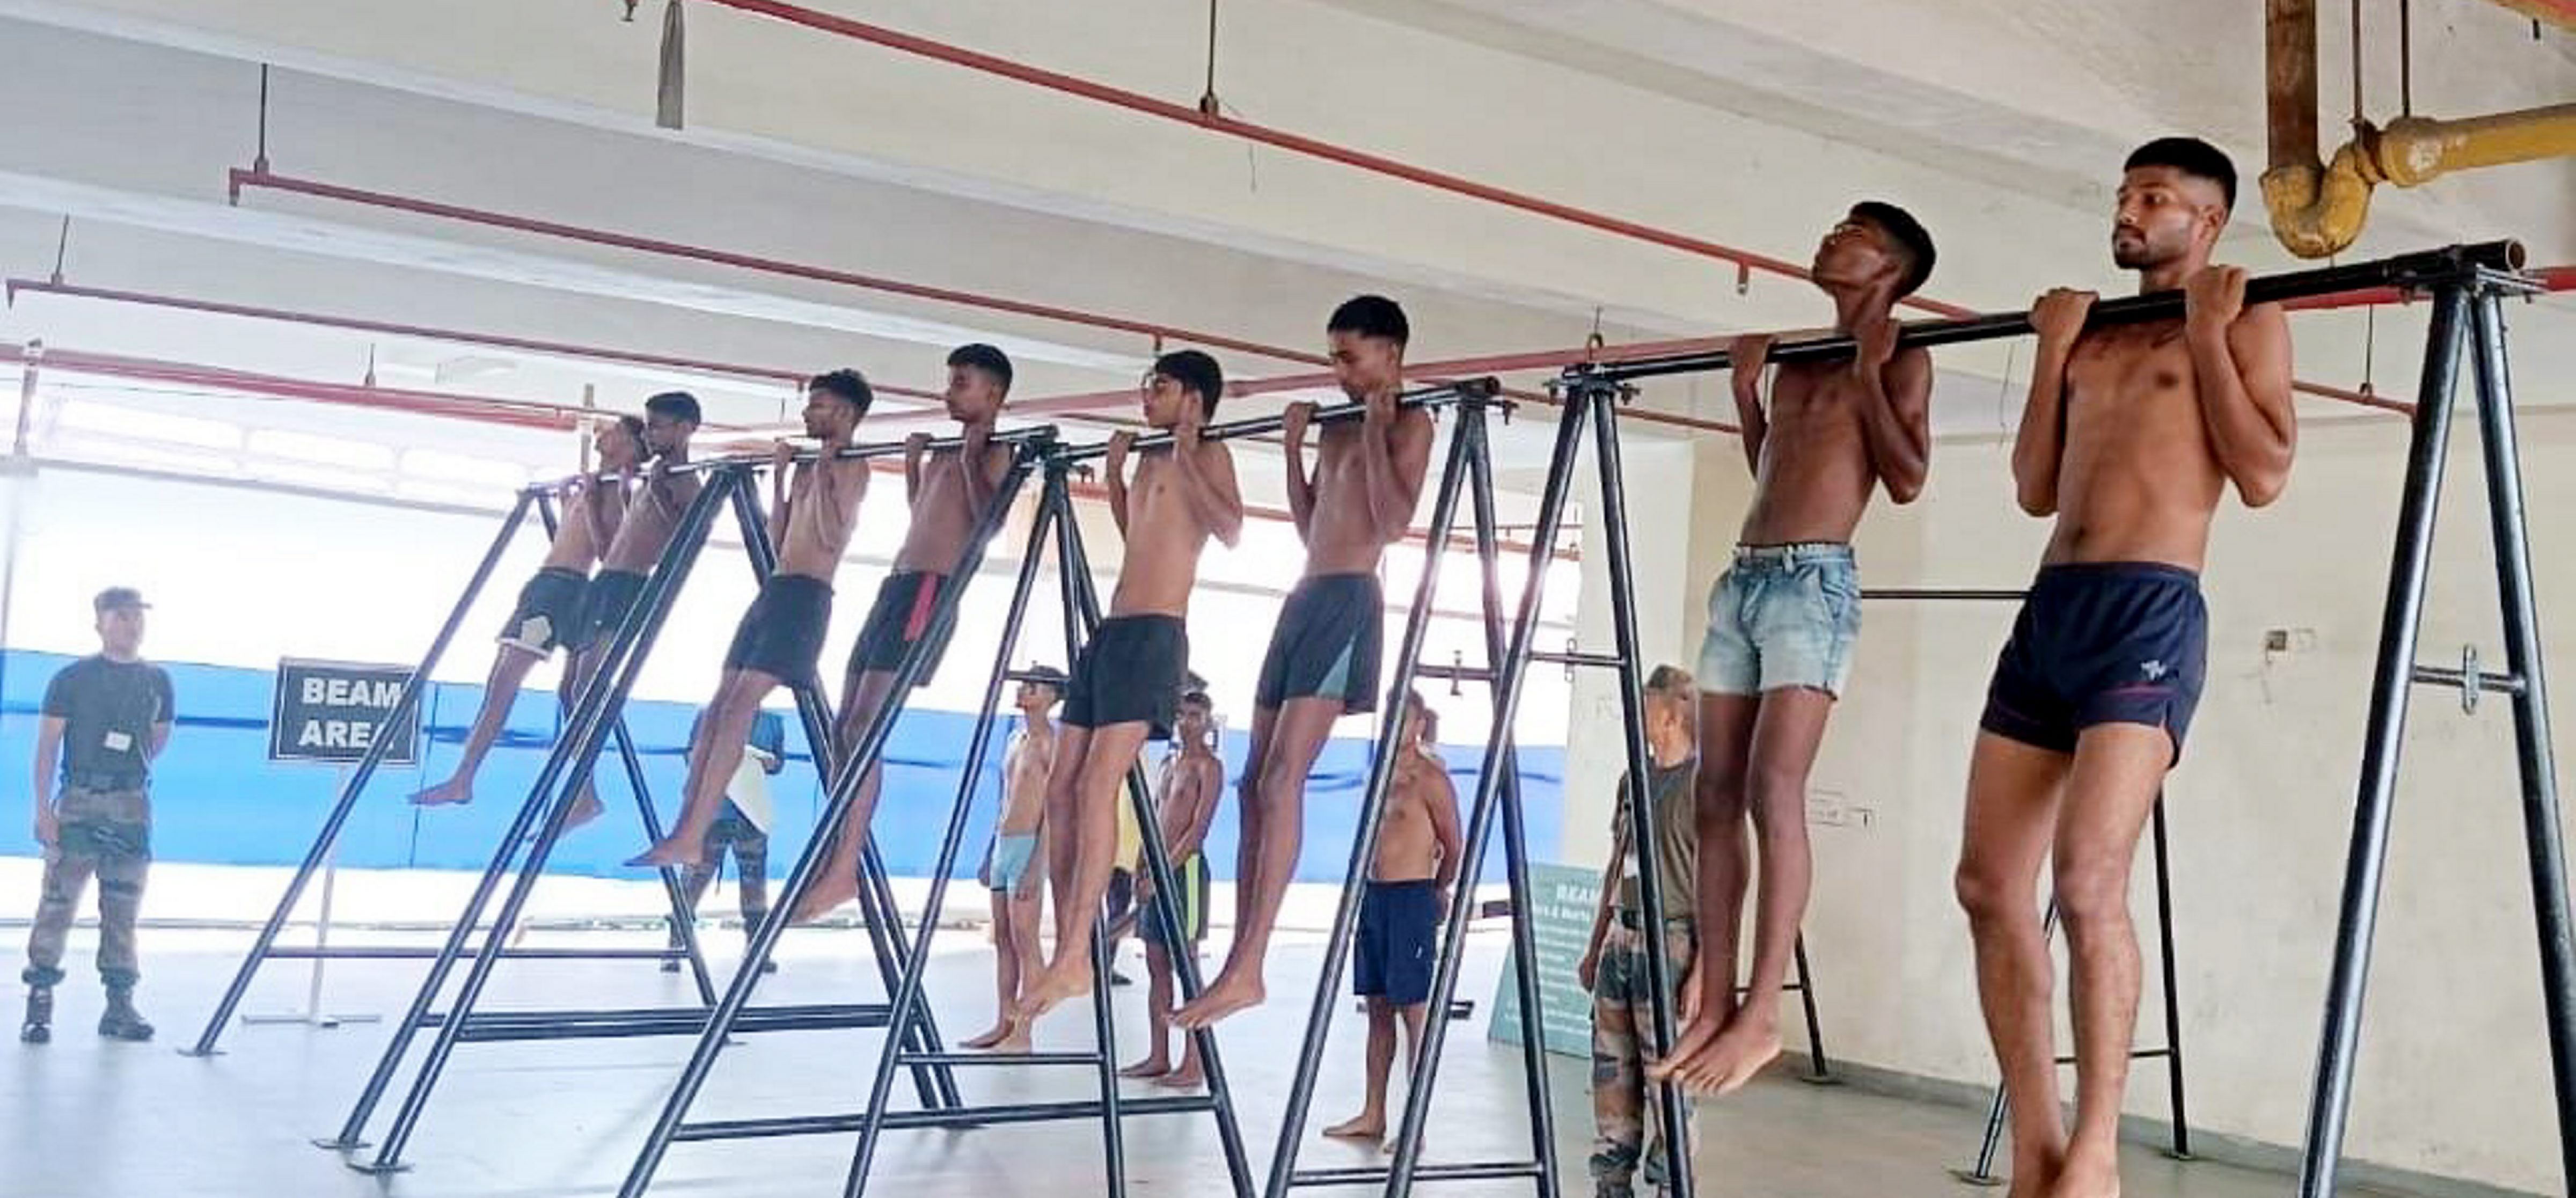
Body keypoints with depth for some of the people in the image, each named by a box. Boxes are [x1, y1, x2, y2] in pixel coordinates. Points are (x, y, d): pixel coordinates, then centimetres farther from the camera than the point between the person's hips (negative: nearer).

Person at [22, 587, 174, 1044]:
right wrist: (43, 808, -9)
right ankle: (40, 1003, 2)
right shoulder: (73, 678, 0)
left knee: (123, 911, 6)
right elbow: (48, 745, -2)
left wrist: (129, 773, 9)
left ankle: (120, 1005, 12)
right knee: (57, 903, -5)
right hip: (77, 803, -3)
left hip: (133, 805, 3)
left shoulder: (157, 681, 10)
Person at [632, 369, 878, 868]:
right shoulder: (808, 465, 22)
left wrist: (822, 472, -13)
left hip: (806, 595, -9)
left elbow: (832, 536, -15)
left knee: (739, 706, -17)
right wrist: (780, 475, 18)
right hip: (775, 588, 9)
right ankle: (687, 830, 2)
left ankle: (691, 838, -21)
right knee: (720, 708, 2)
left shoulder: (851, 467, -3)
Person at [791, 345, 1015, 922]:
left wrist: (969, 457, -15)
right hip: (898, 586, 10)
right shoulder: (944, 453, 24)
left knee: (863, 730, -16)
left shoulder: (994, 455, -2)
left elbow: (989, 520, -17)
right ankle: (836, 860, 10)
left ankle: (844, 871, -17)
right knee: (845, 731, 7)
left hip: (929, 590, -10)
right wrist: (914, 462, 29)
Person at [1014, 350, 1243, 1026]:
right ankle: (1064, 951, 6)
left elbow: (1231, 529, -18)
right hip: (1110, 632, 9)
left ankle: (1075, 960, -23)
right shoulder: (1150, 463, 24)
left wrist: (1184, 457, -16)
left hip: (1153, 634, -9)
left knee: (1097, 786, -20)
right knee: (1062, 791, 3)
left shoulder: (1207, 456, 0)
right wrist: (1114, 472, 28)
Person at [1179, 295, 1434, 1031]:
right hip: (1305, 600, 9)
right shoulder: (1337, 430, 23)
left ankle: (1249, 969, -22)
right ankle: (1238, 962, 5)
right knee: (1256, 785, 3)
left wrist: (1375, 430, -10)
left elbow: (1395, 520, -14)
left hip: (1347, 601, -9)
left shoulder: (1410, 424, 0)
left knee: (1281, 781, -19)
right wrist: (1295, 446, 20)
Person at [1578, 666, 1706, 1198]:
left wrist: (1703, 970, -17)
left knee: (1664, 1081, -5)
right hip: (1621, 940, 8)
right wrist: (1595, 947, 19)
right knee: (1611, 1074, 10)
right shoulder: (1634, 779, 15)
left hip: (1669, 944, -7)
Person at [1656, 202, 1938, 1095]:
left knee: (1774, 793, -17)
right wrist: (1745, 385, 22)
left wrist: (1867, 371, -8)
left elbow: (1908, 480, -8)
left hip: (1815, 582, -8)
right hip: (1742, 580, 8)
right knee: (1717, 797, 2)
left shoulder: (1901, 361, 4)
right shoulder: (1798, 359, 23)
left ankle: (1763, 1014, -17)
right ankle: (1714, 1006, 4)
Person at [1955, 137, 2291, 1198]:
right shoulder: (2093, 338, 24)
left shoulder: (2246, 324, 7)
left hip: (2148, 613, -7)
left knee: (2088, 882, -18)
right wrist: (2053, 353, 17)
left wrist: (2208, 334, -3)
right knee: (1989, 885, 1)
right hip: (2049, 611, 7)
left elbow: (2263, 477, -6)